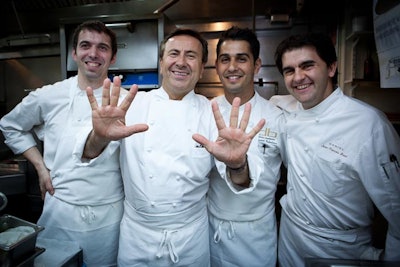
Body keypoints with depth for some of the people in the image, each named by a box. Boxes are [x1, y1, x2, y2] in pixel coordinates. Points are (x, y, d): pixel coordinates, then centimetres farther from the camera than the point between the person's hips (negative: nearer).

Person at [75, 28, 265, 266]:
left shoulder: (212, 113, -7)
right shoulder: (133, 104, -7)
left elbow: (239, 180, -17)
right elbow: (91, 154, -16)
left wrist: (237, 166, -41)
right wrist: (100, 138, -40)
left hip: (191, 235, 1)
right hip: (136, 232, 0)